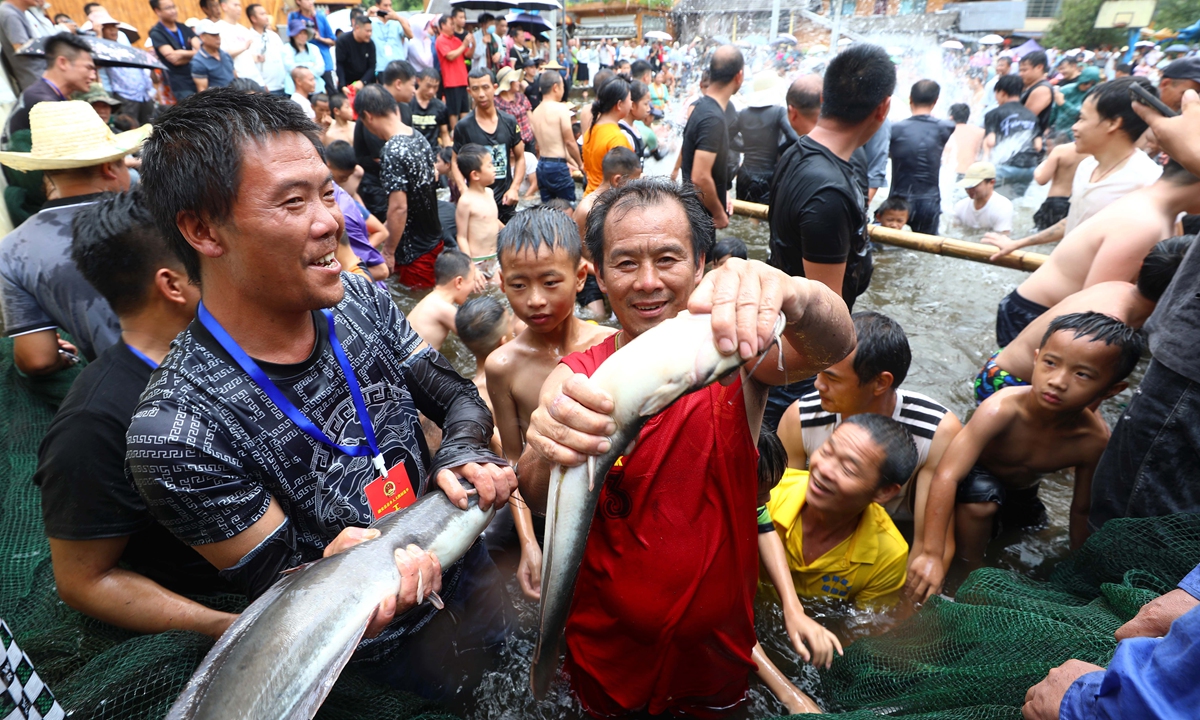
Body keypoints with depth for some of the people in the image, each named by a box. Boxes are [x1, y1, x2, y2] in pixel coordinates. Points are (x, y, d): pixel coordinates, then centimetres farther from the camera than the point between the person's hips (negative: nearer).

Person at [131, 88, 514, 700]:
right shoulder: (175, 434, -29)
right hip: (390, 651, -4)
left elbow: (458, 397, -4)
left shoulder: (360, 301, -13)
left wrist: (464, 452, -26)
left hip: (469, 574, 5)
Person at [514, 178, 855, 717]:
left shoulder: (733, 354, -15)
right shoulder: (575, 380, -14)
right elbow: (540, 501, -27)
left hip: (718, 639, 1)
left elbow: (832, 348, -33)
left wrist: (793, 296, -56)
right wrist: (547, 456, -51)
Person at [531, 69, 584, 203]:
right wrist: (580, 164, 2)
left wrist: (569, 160, 21)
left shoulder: (535, 112, 11)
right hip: (558, 167, -7)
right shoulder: (561, 108, -10)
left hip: (541, 165, 7)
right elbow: (569, 142, -12)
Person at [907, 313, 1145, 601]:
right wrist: (932, 554, -51)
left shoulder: (1094, 439, -25)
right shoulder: (1002, 409, -40)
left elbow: (1082, 510, -9)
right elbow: (947, 476, -47)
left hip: (1022, 491, 5)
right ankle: (972, 572, -11)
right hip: (975, 477, -5)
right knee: (980, 498, -35)